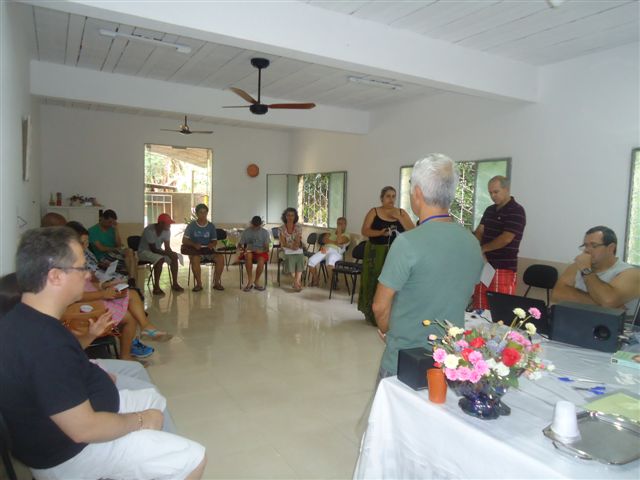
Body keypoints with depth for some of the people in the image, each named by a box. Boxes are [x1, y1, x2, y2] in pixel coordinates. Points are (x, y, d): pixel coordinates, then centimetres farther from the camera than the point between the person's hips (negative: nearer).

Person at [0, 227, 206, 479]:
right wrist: (139, 420, -14)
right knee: (193, 458, -11)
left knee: (153, 400, 27)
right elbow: (84, 429, -30)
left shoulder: (22, 319, -3)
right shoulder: (46, 344, -36)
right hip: (69, 452, -10)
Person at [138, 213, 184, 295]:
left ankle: (175, 284, -8)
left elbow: (167, 247, -9)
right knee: (160, 259, -34)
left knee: (174, 257, -15)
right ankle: (156, 287, -29)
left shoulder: (167, 230, -7)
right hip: (144, 251, -7)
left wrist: (171, 253, -30)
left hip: (157, 250, 7)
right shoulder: (149, 230, -28)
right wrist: (167, 253, -34)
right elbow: (153, 249, -28)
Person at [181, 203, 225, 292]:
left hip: (208, 251, 2)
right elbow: (184, 240, -1)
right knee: (195, 259, -37)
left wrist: (212, 244, -13)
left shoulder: (211, 226, 9)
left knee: (220, 257, -27)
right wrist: (194, 244, -19)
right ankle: (199, 284, -22)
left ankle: (216, 282, -15)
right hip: (195, 251, -2)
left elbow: (215, 241, 12)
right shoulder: (191, 226, 3)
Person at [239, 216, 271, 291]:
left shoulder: (265, 232, 5)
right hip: (249, 251, 1)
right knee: (248, 255, -37)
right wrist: (243, 249, -15)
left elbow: (267, 248, 2)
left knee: (261, 260, -36)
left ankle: (256, 282, -13)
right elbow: (241, 245, 9)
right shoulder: (246, 232, 7)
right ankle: (250, 280, -29)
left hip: (261, 252, 0)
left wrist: (262, 251, -20)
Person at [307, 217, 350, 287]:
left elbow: (339, 241, -6)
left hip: (336, 252, -5)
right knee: (311, 261, -20)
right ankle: (315, 280, 0)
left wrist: (339, 231, 6)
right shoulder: (331, 233, 32)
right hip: (325, 250, 5)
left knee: (330, 263, -42)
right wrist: (335, 242, -2)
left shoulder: (346, 236, 16)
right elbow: (324, 239, 11)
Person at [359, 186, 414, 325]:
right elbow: (364, 231, -7)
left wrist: (398, 217, -11)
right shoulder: (374, 212, 2)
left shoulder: (402, 212, 7)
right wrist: (380, 232, -22)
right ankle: (373, 314, 15)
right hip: (376, 253, -1)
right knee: (375, 283, 1)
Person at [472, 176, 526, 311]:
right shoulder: (490, 210, 14)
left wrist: (482, 248, -11)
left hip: (504, 267, -7)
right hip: (484, 265, 7)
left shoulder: (516, 211, -10)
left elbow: (506, 238, -18)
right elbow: (479, 231, 8)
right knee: (480, 306, 11)